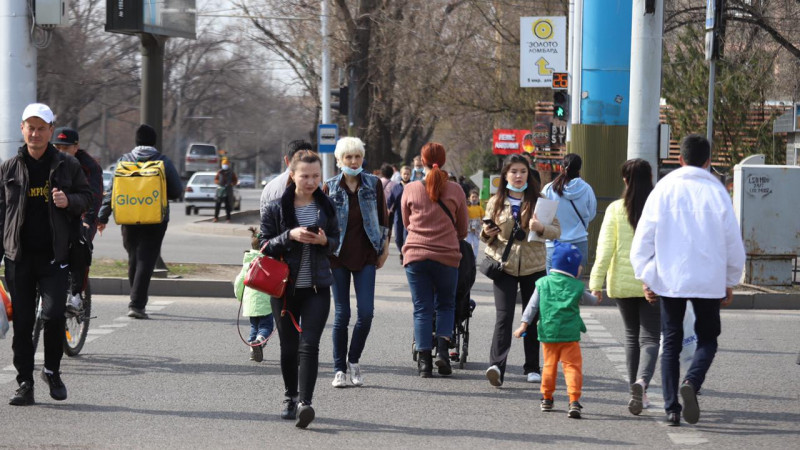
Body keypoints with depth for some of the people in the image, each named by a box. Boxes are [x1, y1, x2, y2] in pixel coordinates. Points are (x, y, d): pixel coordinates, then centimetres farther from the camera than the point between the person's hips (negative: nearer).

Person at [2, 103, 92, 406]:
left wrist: (69, 201, -10)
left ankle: (52, 370, 11)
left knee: (53, 314, -13)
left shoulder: (67, 166, 5)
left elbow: (87, 196, 13)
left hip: (54, 254, -1)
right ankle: (25, 383, 9)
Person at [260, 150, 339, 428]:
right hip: (285, 287, 0)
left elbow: (336, 241, 13)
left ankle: (304, 402, -19)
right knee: (289, 347, 9)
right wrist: (290, 236, -19)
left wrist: (325, 241, -10)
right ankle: (290, 398, 28)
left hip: (317, 287, 0)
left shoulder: (325, 206, 5)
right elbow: (265, 246, -3)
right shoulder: (277, 208, -2)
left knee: (309, 345, -13)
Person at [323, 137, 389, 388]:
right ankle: (340, 369, 9)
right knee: (342, 313, 0)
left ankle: (354, 360, 11)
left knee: (366, 312, -9)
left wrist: (384, 248, 7)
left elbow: (382, 218, 9)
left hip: (366, 256, 1)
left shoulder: (374, 184, 3)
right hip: (338, 256, -1)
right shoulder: (330, 187, 1)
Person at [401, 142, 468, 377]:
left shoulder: (410, 189, 1)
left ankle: (424, 360, 1)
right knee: (446, 305, 17)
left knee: (422, 309, 6)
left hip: (415, 255, 0)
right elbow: (462, 229, 9)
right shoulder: (455, 190, -1)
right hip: (447, 256, 0)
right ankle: (443, 349, -2)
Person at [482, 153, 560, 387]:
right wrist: (486, 234, -9)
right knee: (503, 316, -14)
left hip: (534, 267, 1)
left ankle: (532, 368, 19)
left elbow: (557, 230, -1)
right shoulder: (495, 203, 6)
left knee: (533, 318, 8)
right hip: (504, 267, -1)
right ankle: (496, 366, -24)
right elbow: (488, 237, 15)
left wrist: (541, 228, -22)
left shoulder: (539, 201, 3)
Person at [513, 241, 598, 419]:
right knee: (572, 366, -4)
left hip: (548, 334, 3)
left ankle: (547, 398, 27)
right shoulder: (576, 286, 0)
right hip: (569, 334, -3)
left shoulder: (543, 283, 5)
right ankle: (574, 402, -16)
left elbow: (532, 306, 3)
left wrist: (524, 325, 5)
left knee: (549, 365, 18)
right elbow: (590, 300, 17)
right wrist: (596, 298, 39)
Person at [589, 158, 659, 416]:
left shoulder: (616, 209, -4)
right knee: (649, 338, -2)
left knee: (632, 336, 17)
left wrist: (596, 281, -3)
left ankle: (637, 391, 19)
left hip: (623, 282, 1)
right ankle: (642, 381, -29)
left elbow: (605, 248, -7)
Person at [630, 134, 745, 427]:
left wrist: (645, 278, 8)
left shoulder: (663, 190, -1)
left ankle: (672, 408, 6)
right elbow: (733, 243, 1)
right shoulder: (717, 192, -3)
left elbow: (643, 238, -1)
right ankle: (692, 382, -17)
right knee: (707, 338, 12)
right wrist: (730, 283, 13)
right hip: (708, 281, -1)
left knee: (671, 342, 11)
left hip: (669, 280, 1)